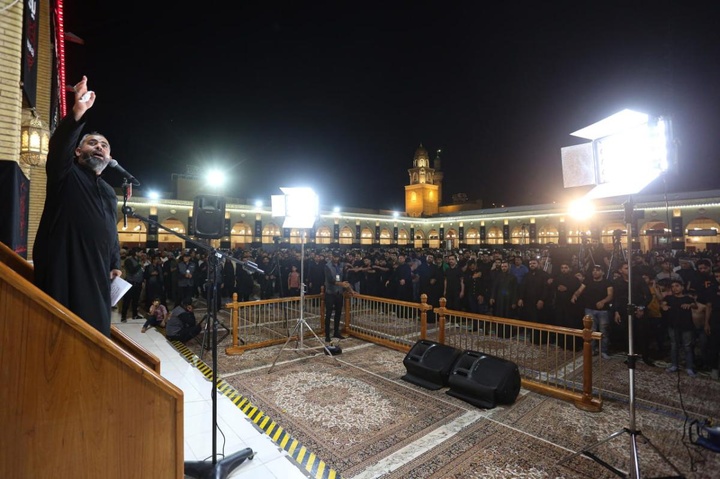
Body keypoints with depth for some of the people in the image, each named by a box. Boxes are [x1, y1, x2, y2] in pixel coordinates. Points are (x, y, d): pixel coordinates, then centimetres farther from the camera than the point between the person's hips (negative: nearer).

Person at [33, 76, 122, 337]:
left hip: (97, 278, 5)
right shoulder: (65, 175, 6)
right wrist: (79, 111, -32)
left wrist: (115, 266, 12)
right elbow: (59, 144, -16)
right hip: (61, 273, -5)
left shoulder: (110, 193, 23)